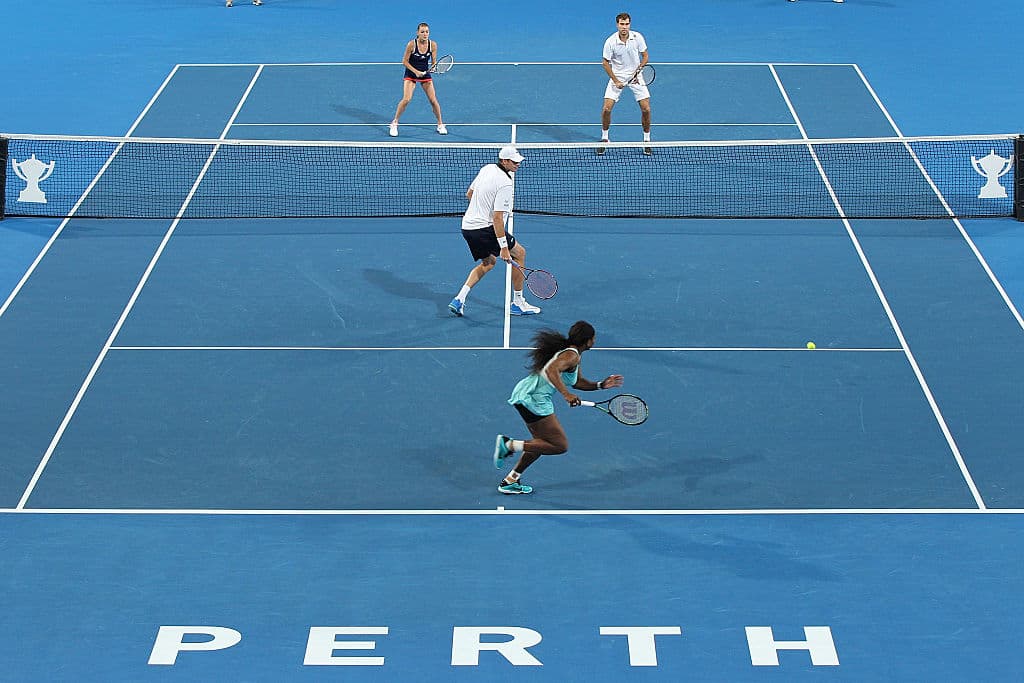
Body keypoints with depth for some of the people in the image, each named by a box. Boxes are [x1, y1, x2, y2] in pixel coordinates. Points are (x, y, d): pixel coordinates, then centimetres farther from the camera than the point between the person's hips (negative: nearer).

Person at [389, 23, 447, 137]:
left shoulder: (433, 45, -10)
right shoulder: (411, 44, -19)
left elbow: (433, 62, -2)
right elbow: (405, 61, -11)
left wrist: (433, 68, -25)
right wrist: (416, 71, -20)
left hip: (425, 73, 3)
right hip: (411, 74, -3)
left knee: (433, 100, -3)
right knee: (406, 99, -17)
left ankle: (440, 124, 16)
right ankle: (394, 123, -1)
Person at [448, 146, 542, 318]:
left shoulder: (487, 169, 6)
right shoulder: (505, 184, -20)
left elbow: (469, 193, 20)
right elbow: (497, 218, -24)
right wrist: (503, 247, -22)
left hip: (467, 226, 9)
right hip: (485, 229, -9)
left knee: (488, 262, 27)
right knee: (519, 253, 8)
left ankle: (460, 298, 12)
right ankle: (517, 303, 12)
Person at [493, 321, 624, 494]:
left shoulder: (571, 353, 18)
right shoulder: (572, 355, -14)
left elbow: (577, 382, 25)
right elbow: (551, 370, -31)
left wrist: (601, 385, 13)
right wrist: (566, 394, -38)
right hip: (534, 398, -11)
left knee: (544, 442, 23)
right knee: (560, 445, -7)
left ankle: (510, 481, 25)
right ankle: (509, 445, -11)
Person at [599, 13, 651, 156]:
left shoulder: (638, 37, -13)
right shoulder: (610, 42, -17)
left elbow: (645, 56, 0)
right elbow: (606, 62, -6)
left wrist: (639, 68, -18)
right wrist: (615, 81, -10)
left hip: (635, 76, 1)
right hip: (617, 77, -1)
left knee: (646, 109, -6)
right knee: (607, 109, -10)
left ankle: (647, 140, 12)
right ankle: (604, 138, 11)